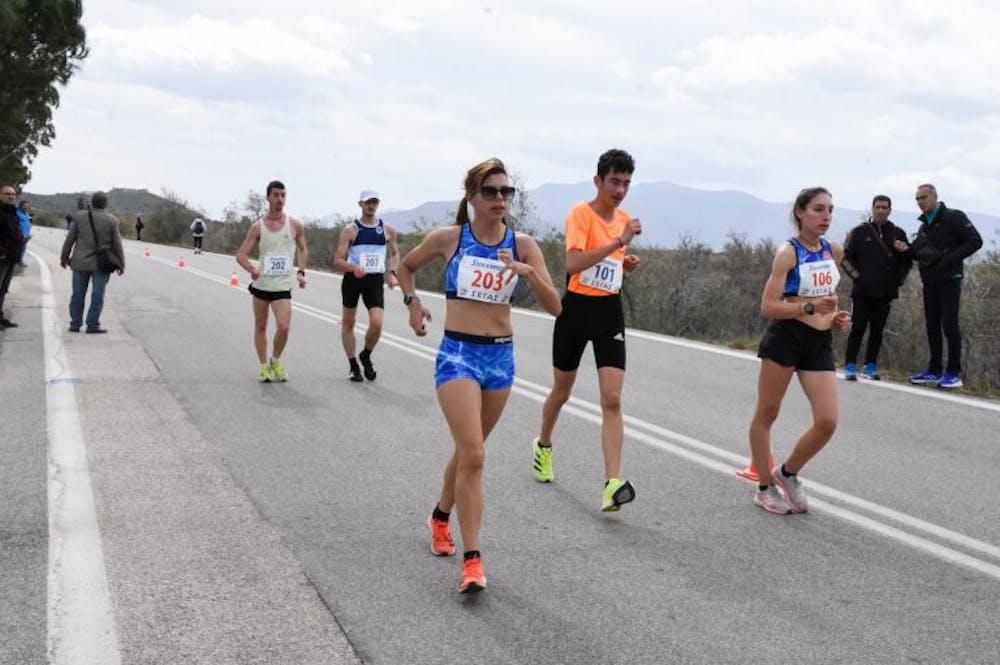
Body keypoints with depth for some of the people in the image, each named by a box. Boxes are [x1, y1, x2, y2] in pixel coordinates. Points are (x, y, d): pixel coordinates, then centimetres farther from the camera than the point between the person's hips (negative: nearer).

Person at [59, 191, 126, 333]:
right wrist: (121, 264, 5)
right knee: (97, 295, 1)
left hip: (80, 262, 2)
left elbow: (70, 239, 4)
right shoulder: (112, 220, -5)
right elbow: (117, 244, -3)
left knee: (78, 294, 10)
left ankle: (75, 323, 13)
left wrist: (64, 257, 14)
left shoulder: (79, 216, 0)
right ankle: (93, 324, 0)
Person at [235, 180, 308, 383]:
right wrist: (252, 269, -21)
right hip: (261, 283, 1)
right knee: (260, 327, 10)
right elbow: (241, 254, -2)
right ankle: (264, 366, 25)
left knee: (283, 326, -16)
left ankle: (276, 360, 9)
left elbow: (302, 250, 16)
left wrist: (301, 271, 2)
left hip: (282, 285, -1)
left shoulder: (294, 224, 0)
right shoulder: (258, 226, -1)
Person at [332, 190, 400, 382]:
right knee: (348, 322, 6)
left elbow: (394, 254, 21)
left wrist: (392, 273, 3)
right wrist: (353, 267, -25)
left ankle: (366, 356, 13)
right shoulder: (350, 230, -2)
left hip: (375, 280, 1)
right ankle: (353, 366, 21)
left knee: (377, 323, -14)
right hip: (352, 279, -1)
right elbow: (338, 261, -5)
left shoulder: (388, 230, 6)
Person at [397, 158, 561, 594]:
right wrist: (412, 303, 0)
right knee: (473, 455, -16)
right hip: (458, 354, -3)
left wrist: (527, 272, -22)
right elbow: (406, 267, 15)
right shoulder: (447, 239, -4)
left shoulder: (523, 245, -1)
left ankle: (441, 516, 46)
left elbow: (554, 306, -7)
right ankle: (472, 561, -12)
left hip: (501, 356, 4)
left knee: (468, 449, 19)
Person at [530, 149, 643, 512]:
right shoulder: (581, 214, -13)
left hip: (610, 312, 4)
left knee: (612, 399, -10)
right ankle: (543, 445, 44)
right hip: (577, 309, -4)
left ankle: (612, 483, -16)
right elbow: (573, 263, -28)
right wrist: (619, 241, -31)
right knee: (561, 390, 15)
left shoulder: (625, 219, 7)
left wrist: (626, 263, 2)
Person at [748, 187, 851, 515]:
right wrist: (811, 307, -25)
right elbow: (768, 306, -16)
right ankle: (765, 488, 21)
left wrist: (835, 316, 9)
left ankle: (787, 474, 20)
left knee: (827, 422, -4)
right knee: (766, 414, 6)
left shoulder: (835, 251, 9)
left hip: (820, 343, 5)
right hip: (785, 338, -5)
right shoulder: (788, 252, -10)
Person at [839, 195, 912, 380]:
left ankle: (870, 366, 16)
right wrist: (857, 276, -5)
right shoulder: (859, 232, 1)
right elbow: (845, 257, 3)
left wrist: (898, 279, 5)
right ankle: (850, 366, -2)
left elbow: (907, 260, 16)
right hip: (862, 291, -3)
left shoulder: (898, 234, 9)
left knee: (877, 330, 7)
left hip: (886, 293, 3)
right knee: (858, 328, -5)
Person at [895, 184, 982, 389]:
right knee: (932, 326, 9)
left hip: (948, 279, -7)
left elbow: (975, 241, -11)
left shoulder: (953, 217, -6)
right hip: (929, 280, 8)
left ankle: (954, 373, -2)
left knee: (949, 325, -7)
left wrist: (950, 259, -18)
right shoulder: (924, 225, 16)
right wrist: (908, 249, 1)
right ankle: (934, 370, 16)